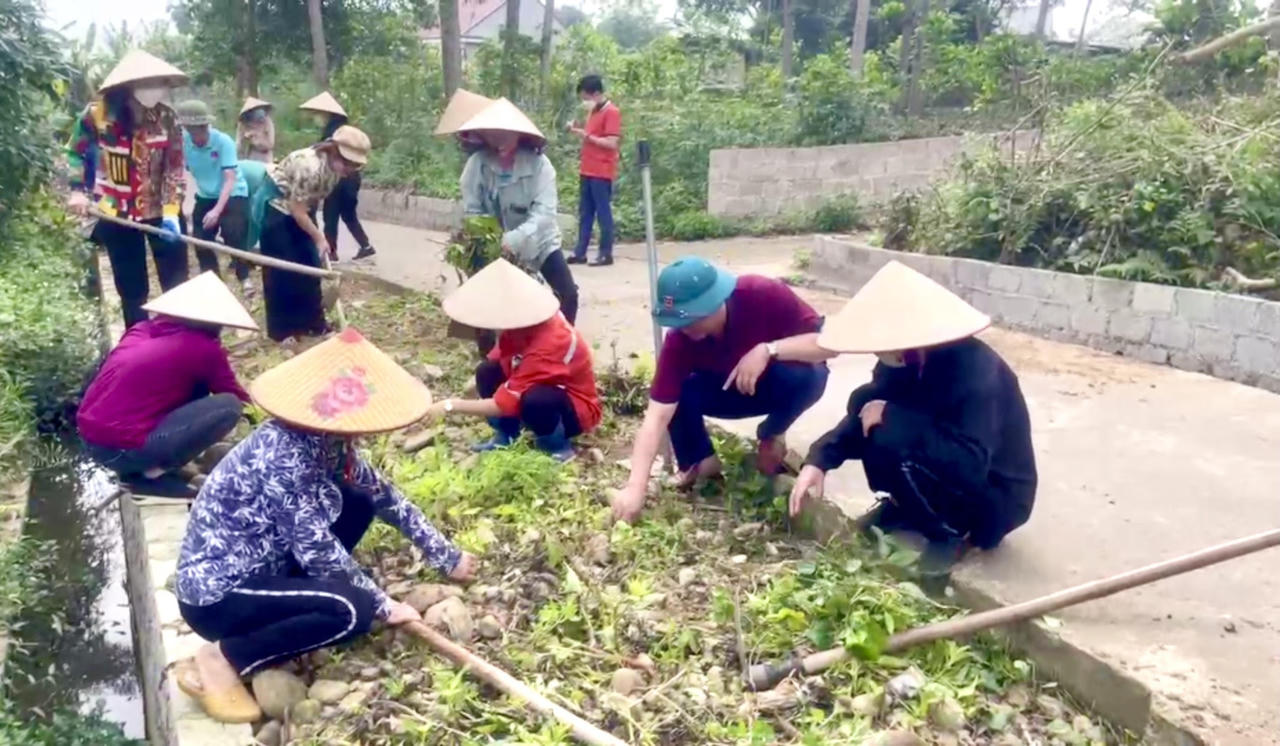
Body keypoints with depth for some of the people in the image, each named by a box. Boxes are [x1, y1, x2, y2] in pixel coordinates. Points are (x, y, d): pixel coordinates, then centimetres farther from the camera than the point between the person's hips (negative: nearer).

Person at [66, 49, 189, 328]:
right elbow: (75, 152, 7)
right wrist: (77, 190, -2)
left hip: (161, 211, 0)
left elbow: (175, 168, -9)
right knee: (132, 291, 9)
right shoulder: (96, 114, -12)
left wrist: (171, 213, -19)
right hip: (117, 215, 0)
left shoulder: (165, 117, -10)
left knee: (177, 284, 4)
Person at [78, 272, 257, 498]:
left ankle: (148, 464, 14)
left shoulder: (141, 330, 13)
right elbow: (234, 394, 10)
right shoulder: (203, 348, -6)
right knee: (229, 406, -9)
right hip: (122, 449, -8)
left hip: (89, 439, 8)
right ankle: (153, 473, -2)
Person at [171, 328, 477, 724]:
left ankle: (288, 606, 7)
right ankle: (222, 659, -8)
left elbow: (383, 495, 7)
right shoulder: (284, 455, -30)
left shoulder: (325, 439, -4)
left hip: (256, 565, 9)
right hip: (216, 594, -9)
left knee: (356, 504, 0)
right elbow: (318, 551, -26)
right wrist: (383, 606, -14)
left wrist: (447, 557, 10)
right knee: (353, 609, -24)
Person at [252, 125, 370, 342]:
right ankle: (282, 330, 4)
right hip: (274, 206, -8)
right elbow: (297, 210, -27)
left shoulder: (333, 166, -9)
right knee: (282, 269, -5)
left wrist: (318, 237, 5)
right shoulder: (310, 166, -34)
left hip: (295, 207, 8)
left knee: (310, 263, 8)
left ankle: (313, 321, 18)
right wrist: (319, 238, -19)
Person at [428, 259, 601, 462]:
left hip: (577, 408, -8)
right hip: (546, 389, 8)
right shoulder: (524, 325, -14)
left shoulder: (547, 347, -37)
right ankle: (506, 435, 7)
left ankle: (559, 447, -9)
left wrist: (452, 406, -27)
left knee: (533, 401, -39)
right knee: (487, 372, -9)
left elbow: (504, 403, -33)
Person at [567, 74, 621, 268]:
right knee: (584, 213, 10)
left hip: (602, 172, -9)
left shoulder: (611, 112, -11)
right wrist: (578, 130, 4)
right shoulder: (593, 111, 16)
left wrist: (586, 136, -15)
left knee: (603, 213, -3)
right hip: (587, 171, 9)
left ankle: (606, 254, 2)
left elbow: (612, 144, -18)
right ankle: (580, 252, 14)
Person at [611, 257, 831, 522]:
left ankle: (772, 436, -4)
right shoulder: (679, 340, -28)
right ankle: (701, 461, -1)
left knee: (808, 375, -36)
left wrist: (768, 350, -45)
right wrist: (635, 488, -42)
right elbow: (657, 415, -32)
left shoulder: (764, 295, -33)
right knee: (678, 392, -28)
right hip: (728, 390, 1)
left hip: (781, 385, -1)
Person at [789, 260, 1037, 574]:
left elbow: (969, 464, -42)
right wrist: (819, 459, -23)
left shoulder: (978, 373, -33)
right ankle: (907, 508, 8)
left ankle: (954, 532, -7)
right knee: (868, 410, -10)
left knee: (891, 439, -30)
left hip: (996, 497, -7)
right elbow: (865, 413, -6)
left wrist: (891, 417, -34)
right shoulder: (907, 359, -11)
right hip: (949, 469, 8)